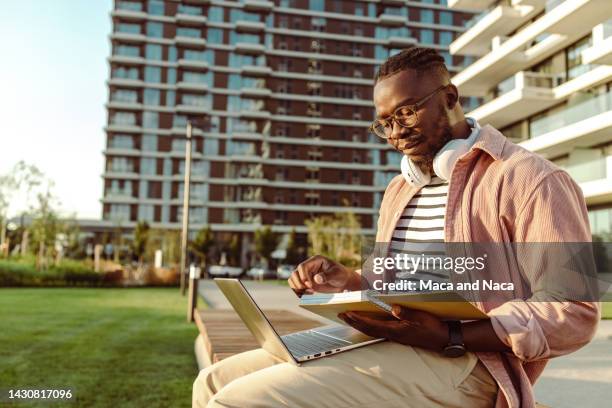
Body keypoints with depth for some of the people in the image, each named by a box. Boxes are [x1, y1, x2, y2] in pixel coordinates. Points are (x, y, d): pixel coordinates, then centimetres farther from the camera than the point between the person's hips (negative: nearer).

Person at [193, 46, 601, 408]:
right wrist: (350, 282, 5)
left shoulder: (529, 178, -5)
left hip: (460, 361, -8)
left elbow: (573, 312, -11)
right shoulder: (399, 189, 21)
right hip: (383, 339, 8)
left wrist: (450, 338, -23)